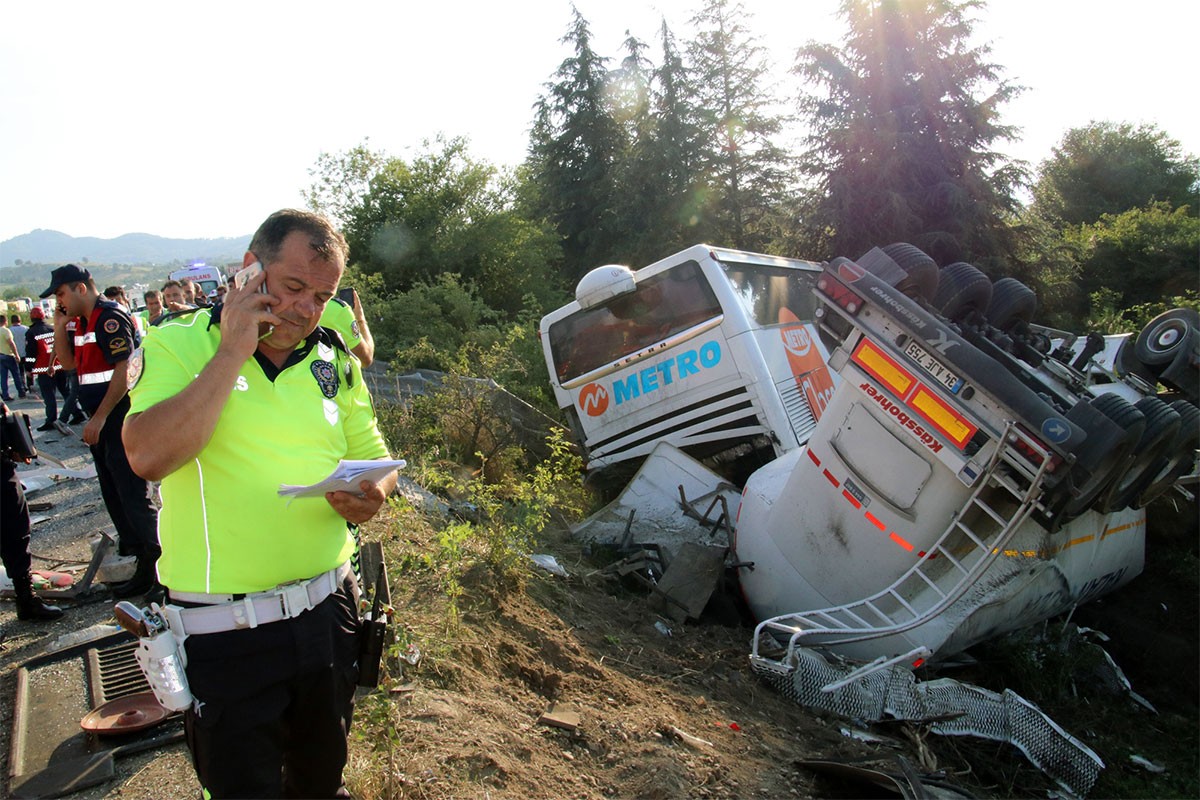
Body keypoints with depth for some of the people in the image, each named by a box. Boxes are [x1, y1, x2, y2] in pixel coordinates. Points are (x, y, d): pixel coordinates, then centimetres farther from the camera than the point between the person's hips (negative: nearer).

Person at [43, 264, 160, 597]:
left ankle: (152, 566, -2)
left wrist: (100, 417, -19)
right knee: (113, 492, 16)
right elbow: (68, 362, 24)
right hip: (102, 420, 10)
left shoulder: (110, 318, -15)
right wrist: (59, 328, 9)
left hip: (121, 417, -10)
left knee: (132, 494, -7)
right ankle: (130, 554, 27)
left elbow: (125, 371, -21)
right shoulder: (83, 322, 15)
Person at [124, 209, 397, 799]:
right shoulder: (180, 343, -7)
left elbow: (375, 456, 11)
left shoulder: (335, 361, 5)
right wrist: (233, 352, -21)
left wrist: (372, 495, -12)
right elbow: (148, 457, -23)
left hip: (328, 611, 4)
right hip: (225, 632, -4)